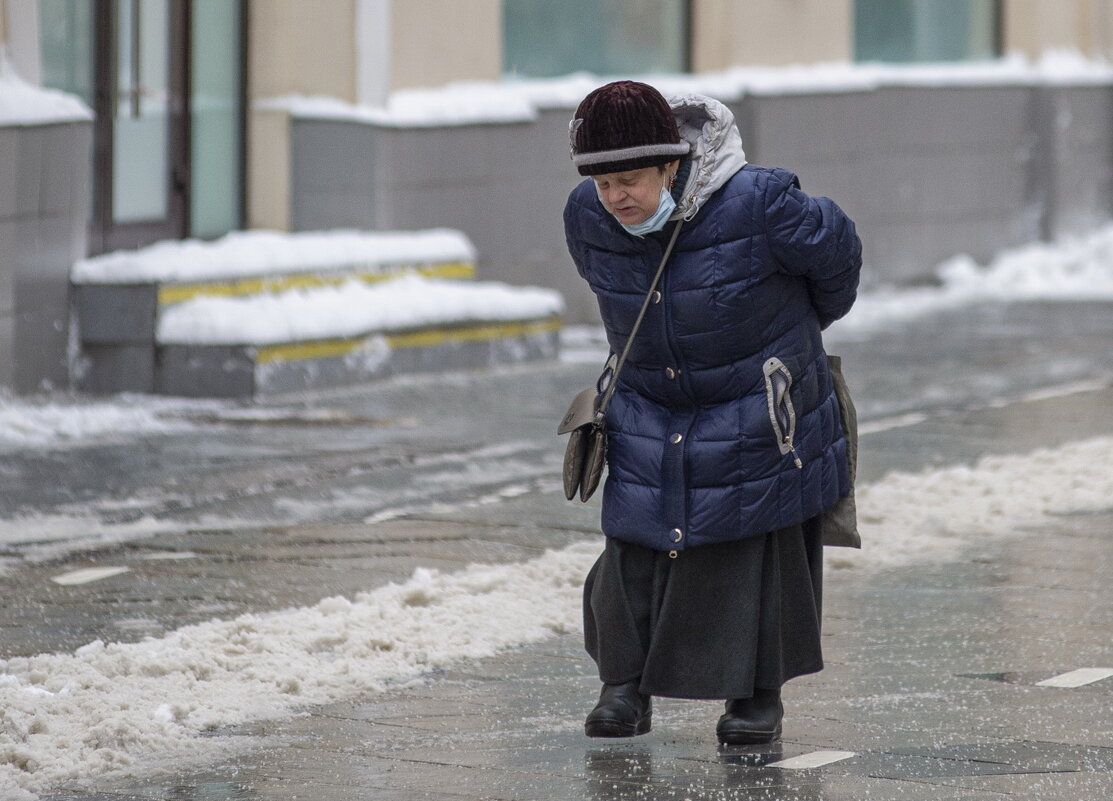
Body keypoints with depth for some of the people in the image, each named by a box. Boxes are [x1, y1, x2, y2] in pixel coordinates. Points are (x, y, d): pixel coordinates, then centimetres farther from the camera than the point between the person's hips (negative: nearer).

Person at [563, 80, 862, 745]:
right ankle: (627, 683, 14)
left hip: (757, 411, -3)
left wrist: (802, 326, 14)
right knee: (637, 545, -1)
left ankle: (758, 694, 12)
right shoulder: (589, 220, -11)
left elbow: (836, 249, -5)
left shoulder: (756, 204, -25)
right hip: (651, 408, 4)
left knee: (756, 553, 0)